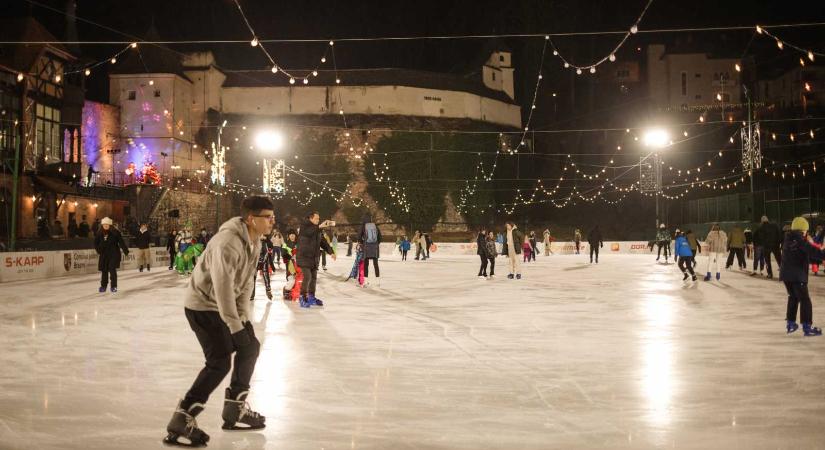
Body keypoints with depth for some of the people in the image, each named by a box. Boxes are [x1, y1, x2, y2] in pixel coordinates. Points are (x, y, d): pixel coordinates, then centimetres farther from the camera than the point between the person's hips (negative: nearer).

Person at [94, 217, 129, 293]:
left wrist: (126, 251, -14)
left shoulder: (115, 233, -8)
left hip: (114, 254, -4)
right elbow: (96, 243, 15)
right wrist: (98, 249, 1)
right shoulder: (100, 234, 3)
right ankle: (103, 286, 24)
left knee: (112, 269, -11)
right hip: (104, 254, 4)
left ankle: (114, 286, -3)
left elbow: (121, 242, -10)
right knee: (104, 270, 9)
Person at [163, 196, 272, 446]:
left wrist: (245, 317, -1)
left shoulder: (254, 242, 1)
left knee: (250, 347, 14)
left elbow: (245, 283, 6)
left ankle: (235, 410, 27)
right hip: (202, 306, -10)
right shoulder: (228, 242, -30)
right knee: (220, 362, -16)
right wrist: (236, 327, -28)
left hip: (224, 306, 10)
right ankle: (181, 423, -10)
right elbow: (223, 288, -32)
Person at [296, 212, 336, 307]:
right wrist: (320, 226, -42)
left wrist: (331, 252, 6)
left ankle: (311, 297, 22)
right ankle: (303, 298, -10)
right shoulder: (305, 227, -8)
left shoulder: (318, 230, 15)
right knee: (307, 277, -16)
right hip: (304, 257, -8)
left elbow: (323, 242, 16)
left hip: (314, 258, 8)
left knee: (313, 278, 11)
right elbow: (309, 231, -31)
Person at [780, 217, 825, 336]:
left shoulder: (788, 239, 11)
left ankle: (790, 323, 25)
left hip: (785, 273, 8)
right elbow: (812, 252, -23)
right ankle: (807, 326, -6)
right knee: (805, 300, -3)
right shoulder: (801, 241, -12)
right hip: (797, 275, -8)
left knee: (793, 297, 22)